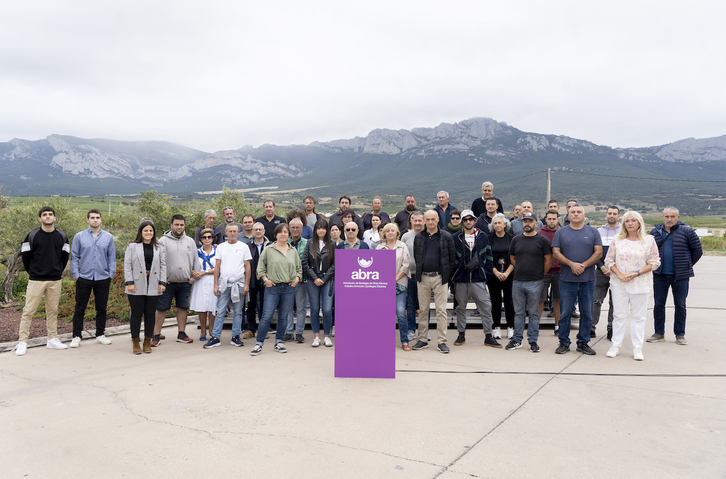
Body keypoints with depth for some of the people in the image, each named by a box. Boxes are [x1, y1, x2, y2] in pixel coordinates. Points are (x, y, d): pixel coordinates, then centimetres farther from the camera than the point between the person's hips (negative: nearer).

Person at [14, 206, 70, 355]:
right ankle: (22, 342, 3)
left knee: (53, 311, 9)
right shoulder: (32, 236, -3)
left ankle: (52, 339, 18)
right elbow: (25, 255, 4)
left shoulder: (61, 236, 6)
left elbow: (65, 255, 15)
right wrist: (31, 272, 5)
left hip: (55, 281, 3)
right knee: (28, 311, -3)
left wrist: (59, 271, 10)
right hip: (36, 280, -3)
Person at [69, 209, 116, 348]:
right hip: (84, 278, -1)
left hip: (103, 279, 1)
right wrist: (76, 275, -2)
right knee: (80, 309, 3)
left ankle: (100, 334, 21)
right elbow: (74, 257, 5)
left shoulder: (108, 237, 6)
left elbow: (112, 258, 10)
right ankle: (76, 336, 12)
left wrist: (111, 275, 3)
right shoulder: (79, 236, 2)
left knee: (101, 308, 9)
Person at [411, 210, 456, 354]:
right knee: (422, 310, 7)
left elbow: (452, 257, 4)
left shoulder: (446, 237, 0)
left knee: (441, 310, -2)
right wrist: (419, 272, 11)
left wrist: (447, 275, 1)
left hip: (440, 277, -2)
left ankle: (442, 342, 4)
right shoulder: (418, 237, 7)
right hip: (423, 278, 2)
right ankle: (422, 340, 16)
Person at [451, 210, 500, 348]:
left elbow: (488, 256, 10)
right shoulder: (456, 238, 4)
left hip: (478, 279, 0)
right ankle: (461, 335, 23)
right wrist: (452, 275, 2)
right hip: (461, 280, 0)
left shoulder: (483, 236, 7)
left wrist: (487, 273, 4)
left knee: (486, 307, -2)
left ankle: (488, 337, 7)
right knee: (460, 308, 9)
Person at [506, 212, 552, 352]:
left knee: (534, 313, 5)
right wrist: (521, 270, 12)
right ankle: (517, 340, 17)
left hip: (535, 283, -3)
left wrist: (540, 275, 4)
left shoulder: (542, 240, -2)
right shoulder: (516, 239, 9)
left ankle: (533, 341, 14)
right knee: (518, 312, 9)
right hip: (517, 282, 3)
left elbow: (548, 261, 1)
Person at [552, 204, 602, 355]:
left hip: (588, 279, 1)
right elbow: (556, 252, 0)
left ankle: (583, 343, 19)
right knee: (565, 313, 3)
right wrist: (571, 264, -14)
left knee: (586, 313, 7)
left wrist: (584, 265, -13)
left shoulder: (593, 232, 7)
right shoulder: (561, 232, 7)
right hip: (567, 279, 0)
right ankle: (564, 343, 14)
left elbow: (599, 253, 0)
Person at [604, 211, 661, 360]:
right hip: (619, 284, 1)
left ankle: (637, 348, 12)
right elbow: (609, 260, 6)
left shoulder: (649, 240, 1)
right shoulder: (617, 240, 4)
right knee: (619, 315, 5)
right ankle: (615, 346, 14)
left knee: (638, 316, 4)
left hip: (641, 284, -1)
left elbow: (654, 262, 0)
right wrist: (619, 274, -10)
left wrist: (637, 273, -12)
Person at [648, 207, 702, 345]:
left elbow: (697, 250, 5)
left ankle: (680, 335, 17)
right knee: (658, 304, 6)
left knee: (680, 305, 6)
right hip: (660, 275, 2)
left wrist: (687, 265, 7)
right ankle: (659, 333, 17)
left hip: (680, 276, -2)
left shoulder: (687, 232, -3)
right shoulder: (655, 232, 5)